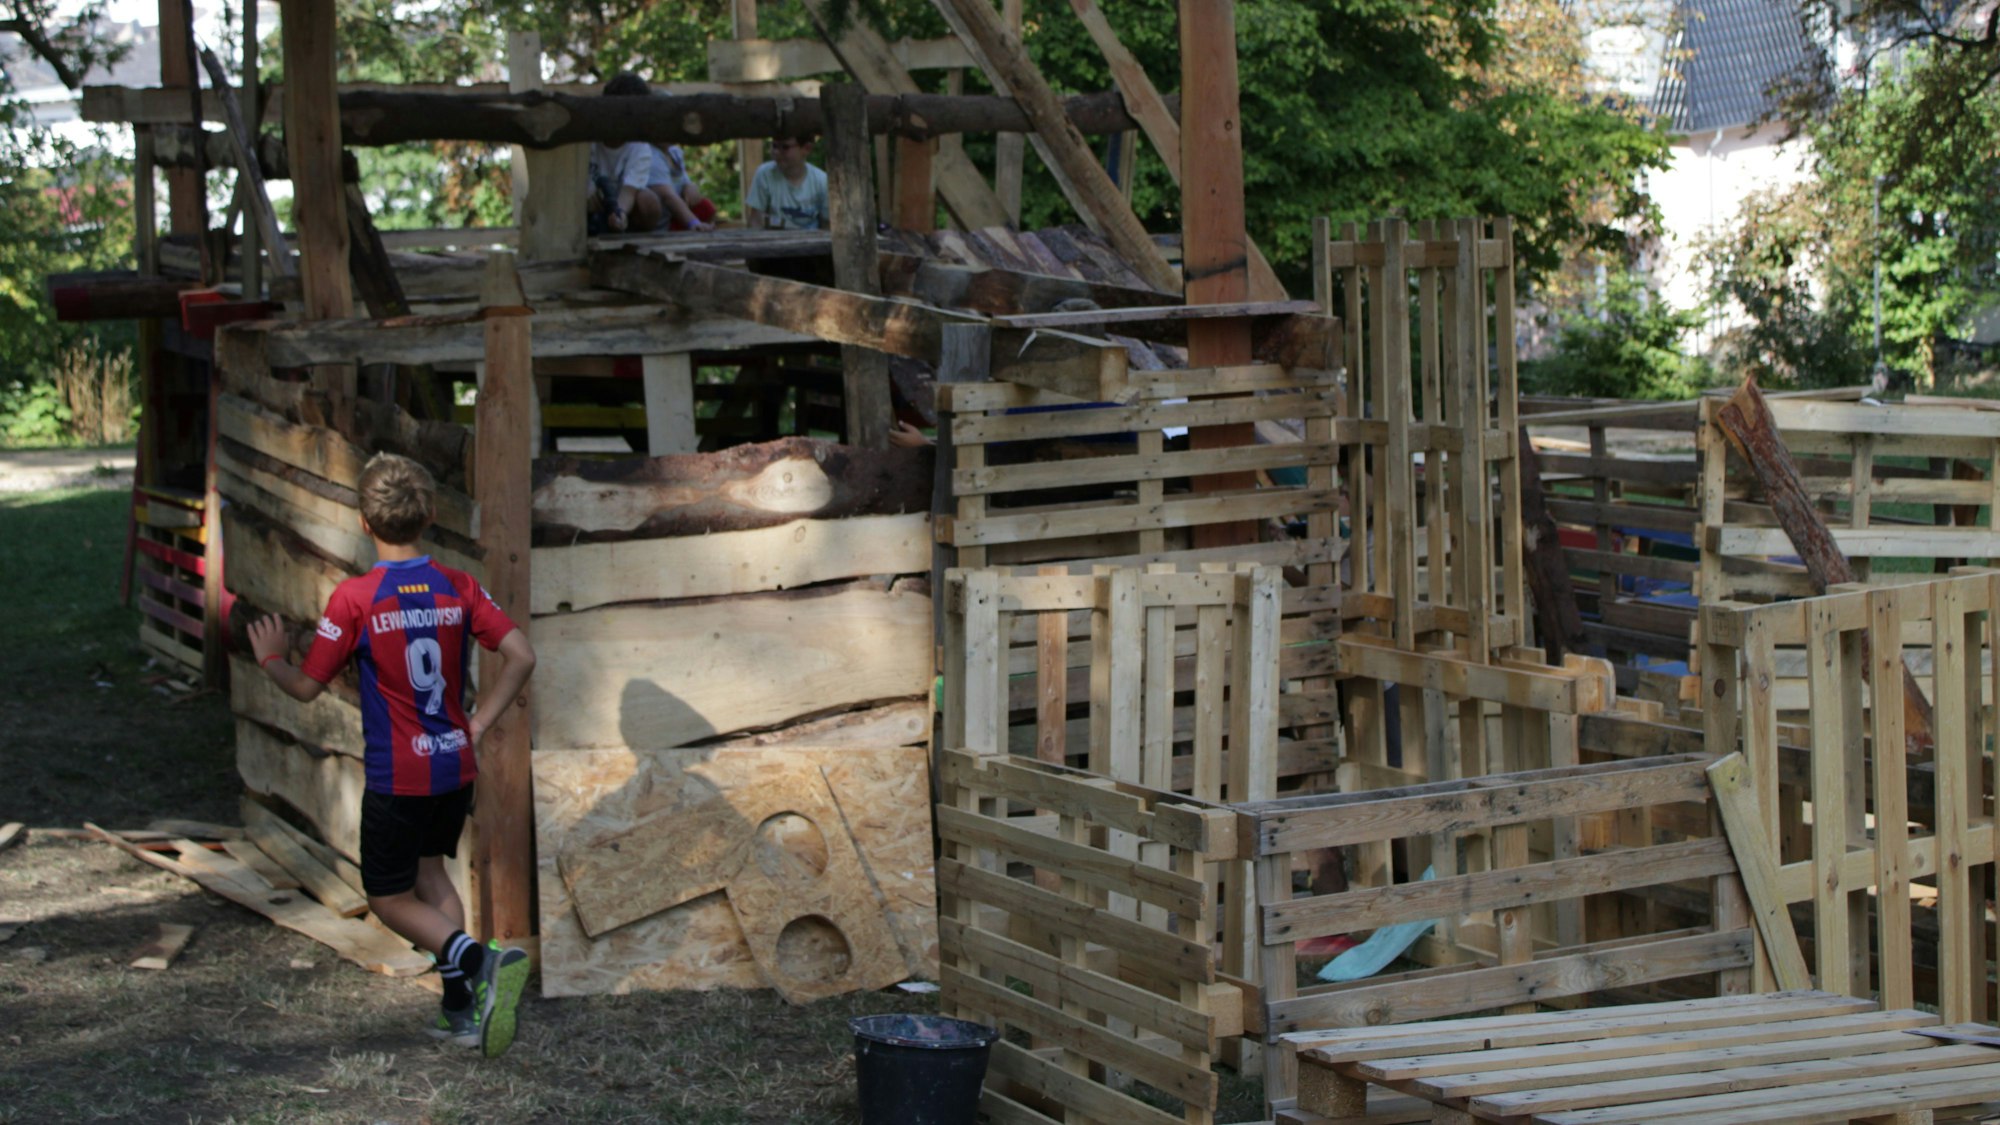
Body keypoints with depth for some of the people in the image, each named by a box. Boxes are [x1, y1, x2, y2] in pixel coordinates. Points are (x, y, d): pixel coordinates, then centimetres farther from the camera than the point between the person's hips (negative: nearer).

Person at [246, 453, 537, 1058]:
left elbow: (307, 686, -7)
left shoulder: (355, 599, -14)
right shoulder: (458, 587, -2)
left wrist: (272, 659, 15)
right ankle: (465, 1011, 19)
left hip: (396, 776, -5)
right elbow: (521, 655, -6)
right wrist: (477, 725, 4)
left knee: (390, 899, 9)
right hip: (456, 766, 5)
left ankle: (480, 958, -17)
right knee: (428, 871, 25)